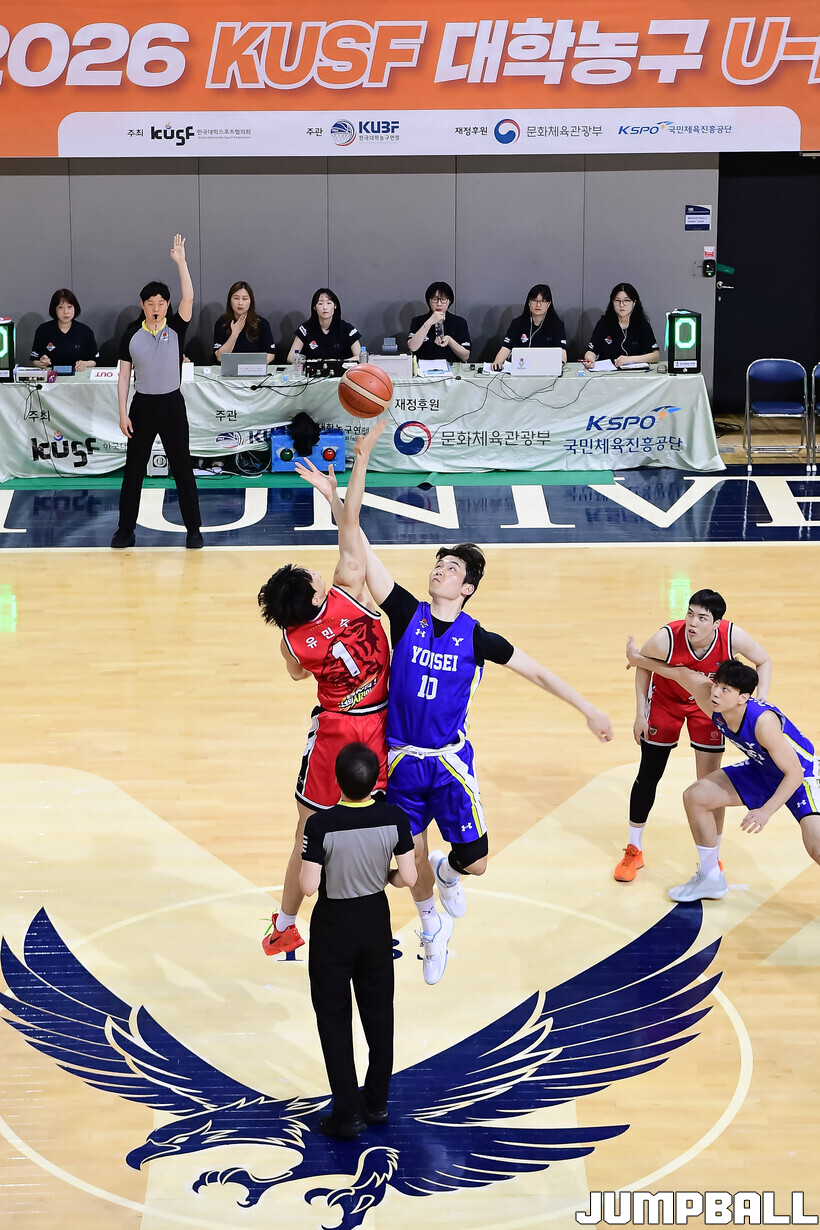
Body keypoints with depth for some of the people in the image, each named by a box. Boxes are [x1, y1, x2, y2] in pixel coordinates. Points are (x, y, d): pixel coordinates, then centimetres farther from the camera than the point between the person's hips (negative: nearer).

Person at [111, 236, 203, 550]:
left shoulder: (176, 327, -2)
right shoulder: (132, 334, 1)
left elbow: (188, 298, -19)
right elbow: (124, 375, 3)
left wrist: (181, 261, -27)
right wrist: (123, 413, -4)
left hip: (171, 404, -1)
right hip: (142, 405, 1)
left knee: (183, 470, 2)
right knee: (133, 469, 6)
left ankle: (194, 530, 11)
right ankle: (126, 530, 15)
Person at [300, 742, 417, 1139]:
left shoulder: (321, 824, -24)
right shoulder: (394, 818, -15)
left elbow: (308, 886, -22)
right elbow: (408, 877, -11)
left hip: (333, 926, -3)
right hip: (375, 920, 3)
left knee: (334, 1018, 9)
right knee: (378, 1012, 19)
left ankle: (348, 1113, 11)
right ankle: (376, 1102, 31)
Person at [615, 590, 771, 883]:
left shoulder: (732, 636, -32)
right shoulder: (666, 639, -35)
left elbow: (764, 661, -11)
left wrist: (760, 704, -24)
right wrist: (640, 714, -10)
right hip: (665, 700, -1)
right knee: (648, 775, 5)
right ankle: (633, 851, 23)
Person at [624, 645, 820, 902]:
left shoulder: (763, 721, -38)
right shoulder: (710, 699, -21)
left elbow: (794, 773, -31)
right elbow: (682, 673, -3)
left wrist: (766, 811, -37)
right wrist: (638, 659, 10)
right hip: (761, 769, 7)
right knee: (695, 797, 3)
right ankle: (711, 878, 19)